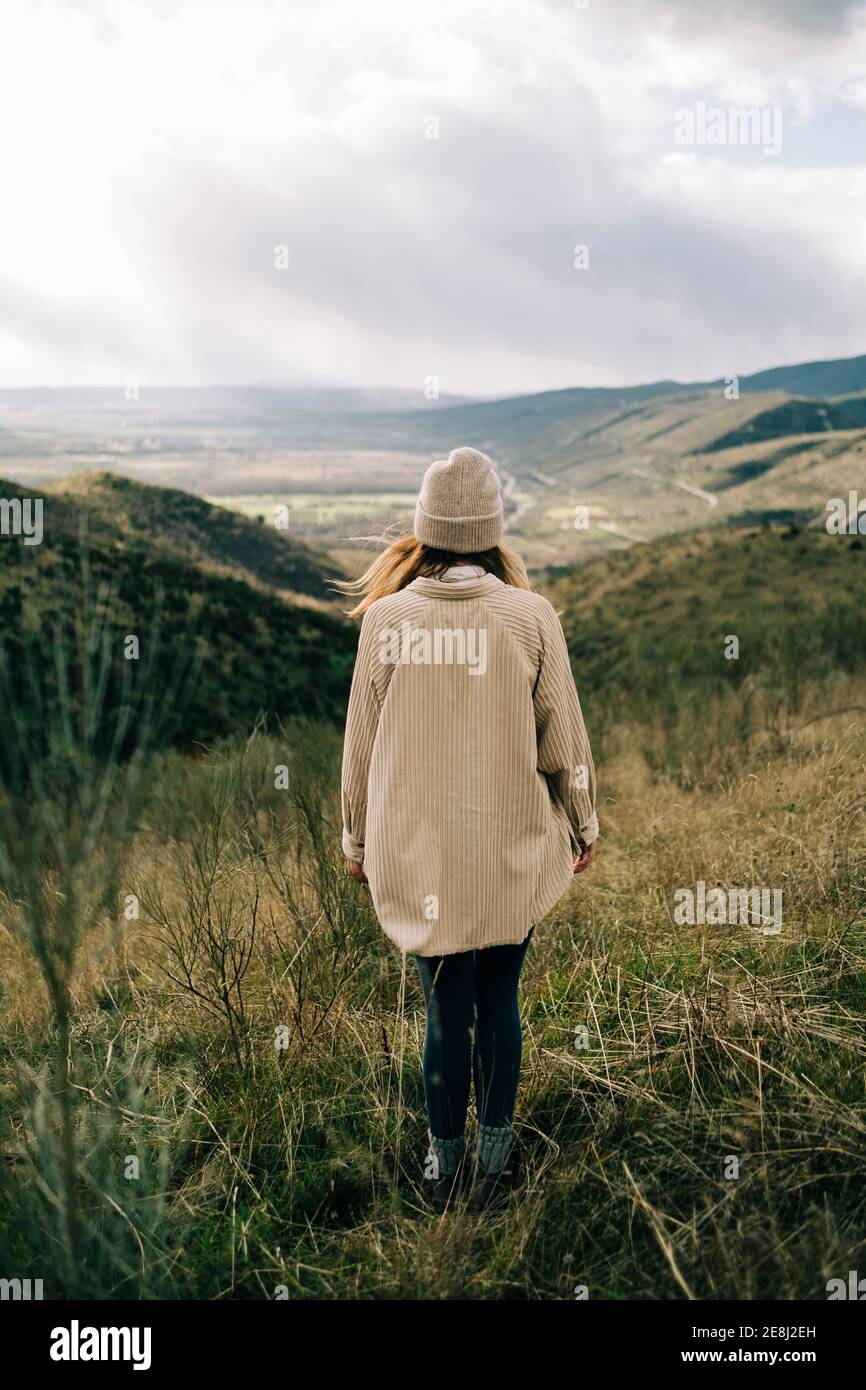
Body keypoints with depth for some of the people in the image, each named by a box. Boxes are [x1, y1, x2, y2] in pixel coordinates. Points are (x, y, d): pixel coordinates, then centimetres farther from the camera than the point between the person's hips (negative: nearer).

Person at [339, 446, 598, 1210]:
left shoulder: (385, 618, -9)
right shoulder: (531, 617, -12)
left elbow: (362, 744, -1)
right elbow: (563, 739, -4)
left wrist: (357, 838, 13)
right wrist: (583, 826, 12)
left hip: (418, 853, 0)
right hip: (513, 851, 0)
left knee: (446, 1011, 14)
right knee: (500, 1002, 17)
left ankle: (445, 1163, 29)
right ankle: (495, 1157, 31)